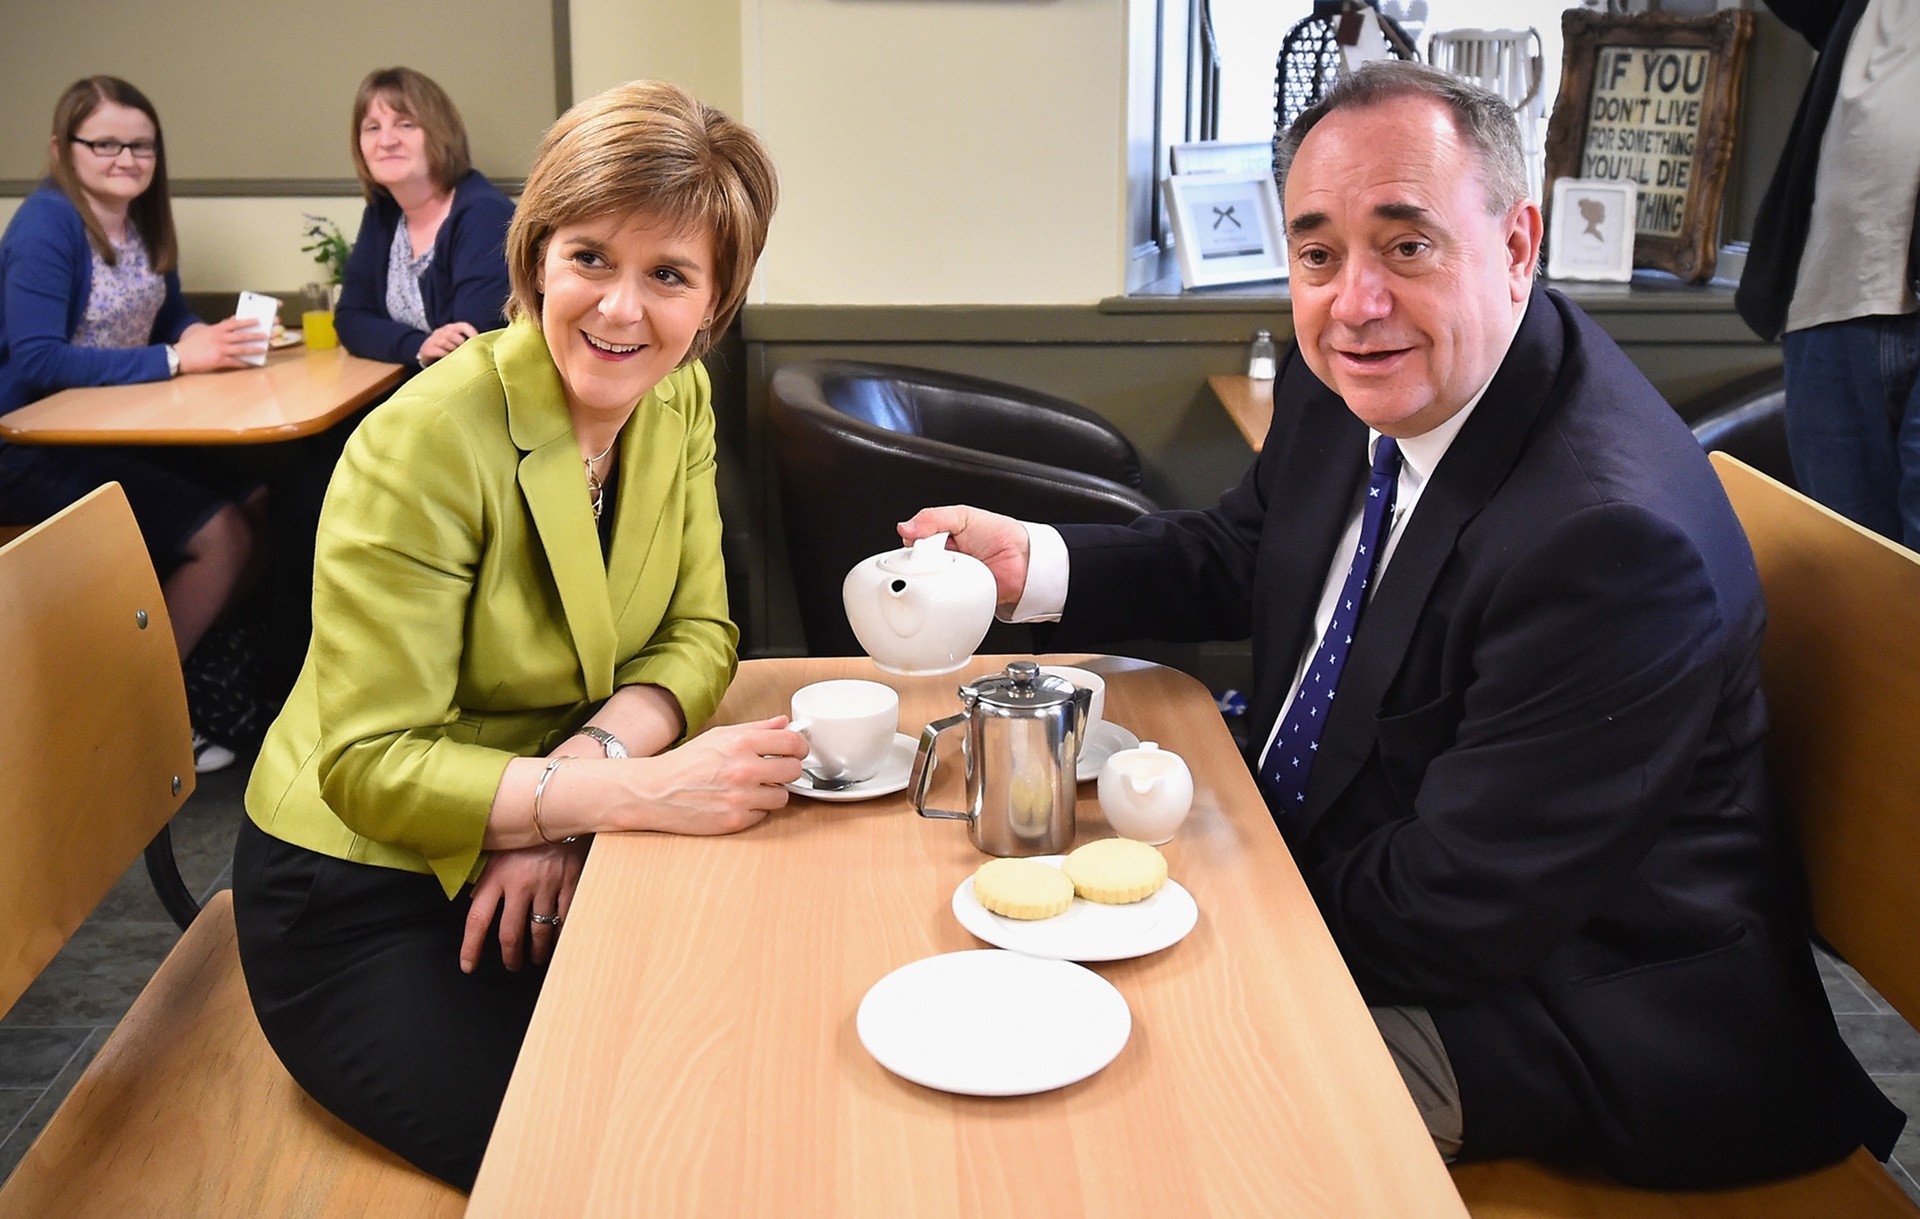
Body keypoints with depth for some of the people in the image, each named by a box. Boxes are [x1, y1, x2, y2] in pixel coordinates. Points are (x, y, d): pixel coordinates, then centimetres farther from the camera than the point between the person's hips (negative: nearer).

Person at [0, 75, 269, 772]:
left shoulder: (141, 221, 10)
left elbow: (171, 319, 19)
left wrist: (210, 338, -6)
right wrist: (174, 359, -26)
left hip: (116, 437, 8)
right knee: (219, 535, -18)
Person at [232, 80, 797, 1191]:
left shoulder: (676, 400, -3)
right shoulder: (427, 442, -23)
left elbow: (695, 632, -1)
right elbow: (369, 764, -24)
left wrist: (593, 755, -21)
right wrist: (641, 788, -34)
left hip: (542, 864, 6)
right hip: (364, 900, -6)